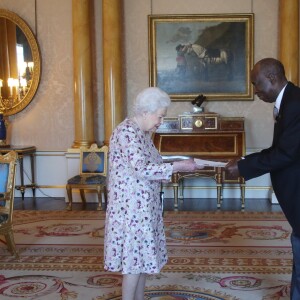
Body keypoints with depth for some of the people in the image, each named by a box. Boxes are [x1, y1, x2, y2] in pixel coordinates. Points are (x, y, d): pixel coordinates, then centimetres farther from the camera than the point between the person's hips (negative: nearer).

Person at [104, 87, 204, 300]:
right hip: (131, 208, -10)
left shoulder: (143, 132, 12)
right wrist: (177, 166, -25)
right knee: (134, 259, -2)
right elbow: (141, 169, -27)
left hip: (144, 206, 10)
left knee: (143, 257, 15)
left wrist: (175, 168, 5)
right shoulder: (126, 132, -19)